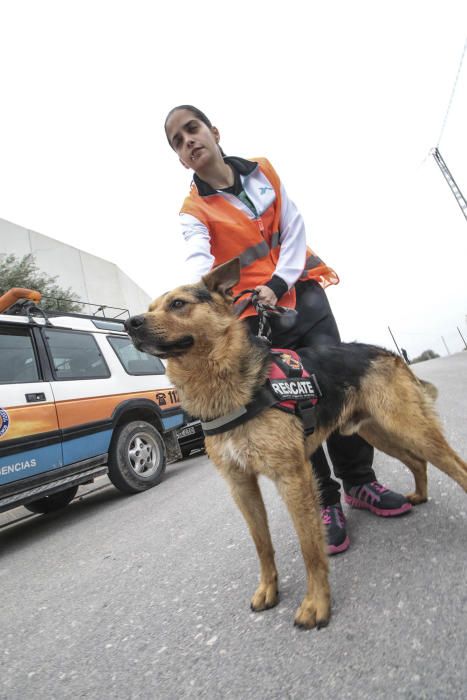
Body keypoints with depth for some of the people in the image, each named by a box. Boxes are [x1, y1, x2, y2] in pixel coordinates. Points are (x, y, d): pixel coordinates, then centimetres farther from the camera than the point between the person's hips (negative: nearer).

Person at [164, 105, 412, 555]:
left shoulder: (263, 170, 11)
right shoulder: (194, 211, 1)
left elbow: (294, 228, 4)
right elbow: (199, 261, -20)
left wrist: (278, 283, -11)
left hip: (302, 291, 3)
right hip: (255, 312, -2)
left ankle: (359, 481, 17)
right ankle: (325, 501, 13)